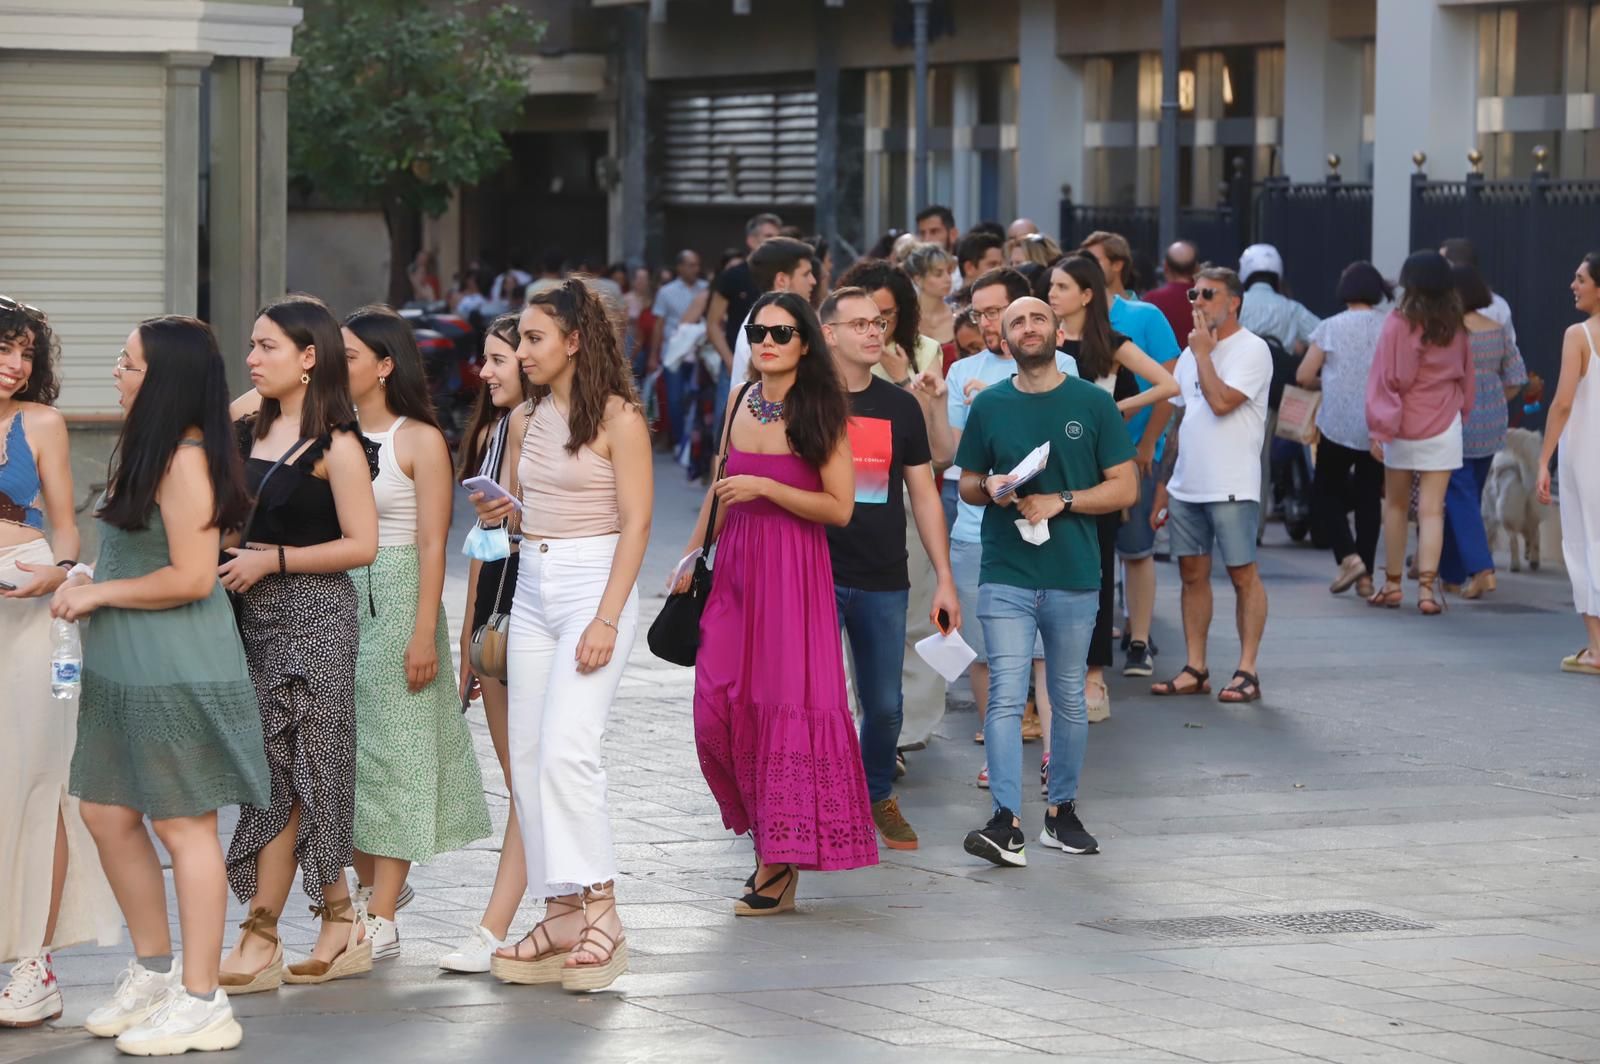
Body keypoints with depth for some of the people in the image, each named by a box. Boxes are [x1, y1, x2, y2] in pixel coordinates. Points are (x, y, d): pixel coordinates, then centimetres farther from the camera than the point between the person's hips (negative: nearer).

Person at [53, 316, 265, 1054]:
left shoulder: (185, 461, -18)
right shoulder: (145, 448, 12)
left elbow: (191, 577, -22)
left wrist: (100, 593, -12)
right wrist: (90, 578, 4)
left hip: (177, 672, -10)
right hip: (127, 668, 10)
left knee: (183, 825, -3)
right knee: (106, 813, 14)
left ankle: (202, 1004, 5)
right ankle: (152, 971, 28)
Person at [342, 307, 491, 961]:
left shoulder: (420, 440, -6)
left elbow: (432, 545, -9)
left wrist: (424, 632, -15)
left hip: (396, 596, -5)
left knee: (394, 748, -3)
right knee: (346, 744, 8)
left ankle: (381, 919, -3)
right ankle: (367, 889, 22)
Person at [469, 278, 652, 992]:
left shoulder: (617, 418, -7)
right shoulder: (530, 421, 13)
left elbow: (636, 522, -10)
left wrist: (607, 618, -17)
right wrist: (499, 513, -1)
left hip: (593, 584, -8)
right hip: (532, 588, 8)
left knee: (565, 751, -19)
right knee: (527, 758, 4)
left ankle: (599, 912, -15)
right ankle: (562, 914, 9)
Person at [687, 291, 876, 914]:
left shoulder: (820, 414, -6)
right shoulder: (740, 402, 10)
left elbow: (839, 508, -11)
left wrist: (765, 487, -17)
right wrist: (693, 554, 20)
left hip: (794, 568, -5)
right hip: (735, 565, 5)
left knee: (786, 704, -5)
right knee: (720, 707, -1)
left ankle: (781, 864, 1)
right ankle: (766, 828, 17)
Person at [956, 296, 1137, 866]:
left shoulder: (1093, 403, 3)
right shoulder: (989, 405, 6)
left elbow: (1125, 487, 2)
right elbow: (967, 485, 16)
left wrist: (1061, 501, -12)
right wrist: (990, 488, -8)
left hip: (1073, 578, 1)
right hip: (1006, 576, -1)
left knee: (1069, 700, 11)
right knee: (1006, 697, -11)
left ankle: (1062, 812, 24)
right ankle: (1007, 824, -17)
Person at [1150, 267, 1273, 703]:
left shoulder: (1251, 350, -7)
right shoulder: (1190, 353, 17)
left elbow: (1221, 402, -22)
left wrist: (1203, 354, -10)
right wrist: (1163, 484, 17)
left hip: (1231, 487, -7)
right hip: (1186, 485, 7)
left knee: (1243, 574, -3)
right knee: (1192, 573, 8)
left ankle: (1247, 671, -1)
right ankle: (1195, 669, 12)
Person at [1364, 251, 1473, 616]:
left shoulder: (1399, 324, -9)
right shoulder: (1455, 327, 2)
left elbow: (1385, 378, -10)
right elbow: (1465, 377, 10)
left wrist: (1378, 429, -8)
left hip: (1402, 425, -2)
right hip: (1444, 427, 2)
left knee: (1396, 505, 12)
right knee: (1432, 510, 0)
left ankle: (1392, 585, 18)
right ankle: (1427, 587, -8)